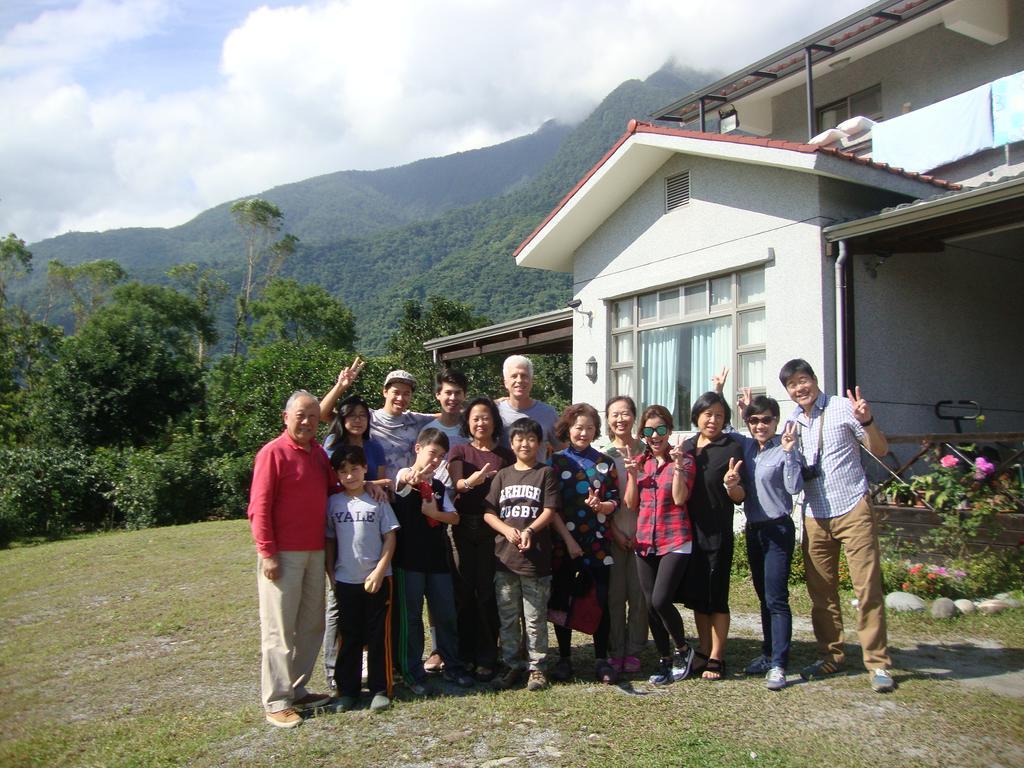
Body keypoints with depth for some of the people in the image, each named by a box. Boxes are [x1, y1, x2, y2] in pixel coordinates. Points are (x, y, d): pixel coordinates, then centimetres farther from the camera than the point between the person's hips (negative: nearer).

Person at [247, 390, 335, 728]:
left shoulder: (319, 453, 12)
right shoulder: (273, 453, -9)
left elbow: (331, 491, 22)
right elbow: (259, 508, -12)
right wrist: (267, 552, -16)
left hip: (315, 552, 7)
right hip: (282, 554, -7)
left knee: (312, 624, 12)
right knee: (279, 629, 0)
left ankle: (297, 689, 25)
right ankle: (277, 702, 8)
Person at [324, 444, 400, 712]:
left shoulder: (377, 500, -3)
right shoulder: (334, 503, 3)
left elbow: (390, 538, -3)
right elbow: (330, 541, 8)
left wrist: (378, 572, -10)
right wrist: (331, 575, 1)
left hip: (377, 579, -2)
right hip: (345, 581, 2)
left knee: (379, 636, 4)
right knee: (349, 637, 10)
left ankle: (380, 690, 14)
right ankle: (347, 690, 20)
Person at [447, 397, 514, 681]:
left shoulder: (505, 455, 9)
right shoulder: (459, 451, 8)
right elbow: (455, 483, -9)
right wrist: (470, 482, -31)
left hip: (493, 529, 0)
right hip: (463, 527, 1)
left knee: (487, 593, -1)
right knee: (464, 591, 3)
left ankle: (487, 658, 9)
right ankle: (465, 655, 16)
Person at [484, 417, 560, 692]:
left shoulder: (546, 473, 2)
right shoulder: (503, 475, 11)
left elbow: (549, 510, -5)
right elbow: (488, 513, 6)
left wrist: (529, 530, -21)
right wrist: (508, 530, -12)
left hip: (535, 556, -3)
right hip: (504, 555, 3)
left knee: (535, 617, 3)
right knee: (507, 617, 11)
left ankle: (537, 667, 15)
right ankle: (511, 665, 23)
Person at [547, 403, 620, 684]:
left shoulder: (605, 463, 9)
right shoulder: (555, 462, 2)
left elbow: (614, 502, 8)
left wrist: (602, 506, -15)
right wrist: (568, 540, -10)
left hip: (598, 544, 1)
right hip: (563, 542, -1)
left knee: (602, 601, 0)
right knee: (561, 600, 5)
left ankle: (601, 660, 12)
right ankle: (564, 658, 19)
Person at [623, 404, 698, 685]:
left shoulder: (684, 459, -2)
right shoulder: (638, 461, 10)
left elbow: (680, 498, -14)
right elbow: (631, 504, 6)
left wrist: (677, 464, -20)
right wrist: (633, 473, -6)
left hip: (675, 541, -4)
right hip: (645, 541, 5)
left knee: (660, 600, -14)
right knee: (651, 605, 6)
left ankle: (683, 649, 12)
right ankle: (665, 659, 23)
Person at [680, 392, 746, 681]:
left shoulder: (731, 448, -5)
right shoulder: (686, 447, 9)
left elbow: (740, 498, -7)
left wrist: (731, 485, -27)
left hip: (718, 534, -5)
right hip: (690, 532, 5)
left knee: (716, 597, 0)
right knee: (696, 595, 11)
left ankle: (716, 658, 11)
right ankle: (704, 652, 24)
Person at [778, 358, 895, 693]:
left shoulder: (842, 408, -4)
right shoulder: (792, 422, 11)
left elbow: (880, 451, -3)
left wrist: (867, 422, -21)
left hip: (852, 509, -5)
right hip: (815, 515, 5)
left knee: (868, 586, -5)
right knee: (820, 591, 9)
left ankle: (878, 663, 4)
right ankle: (830, 656, 22)